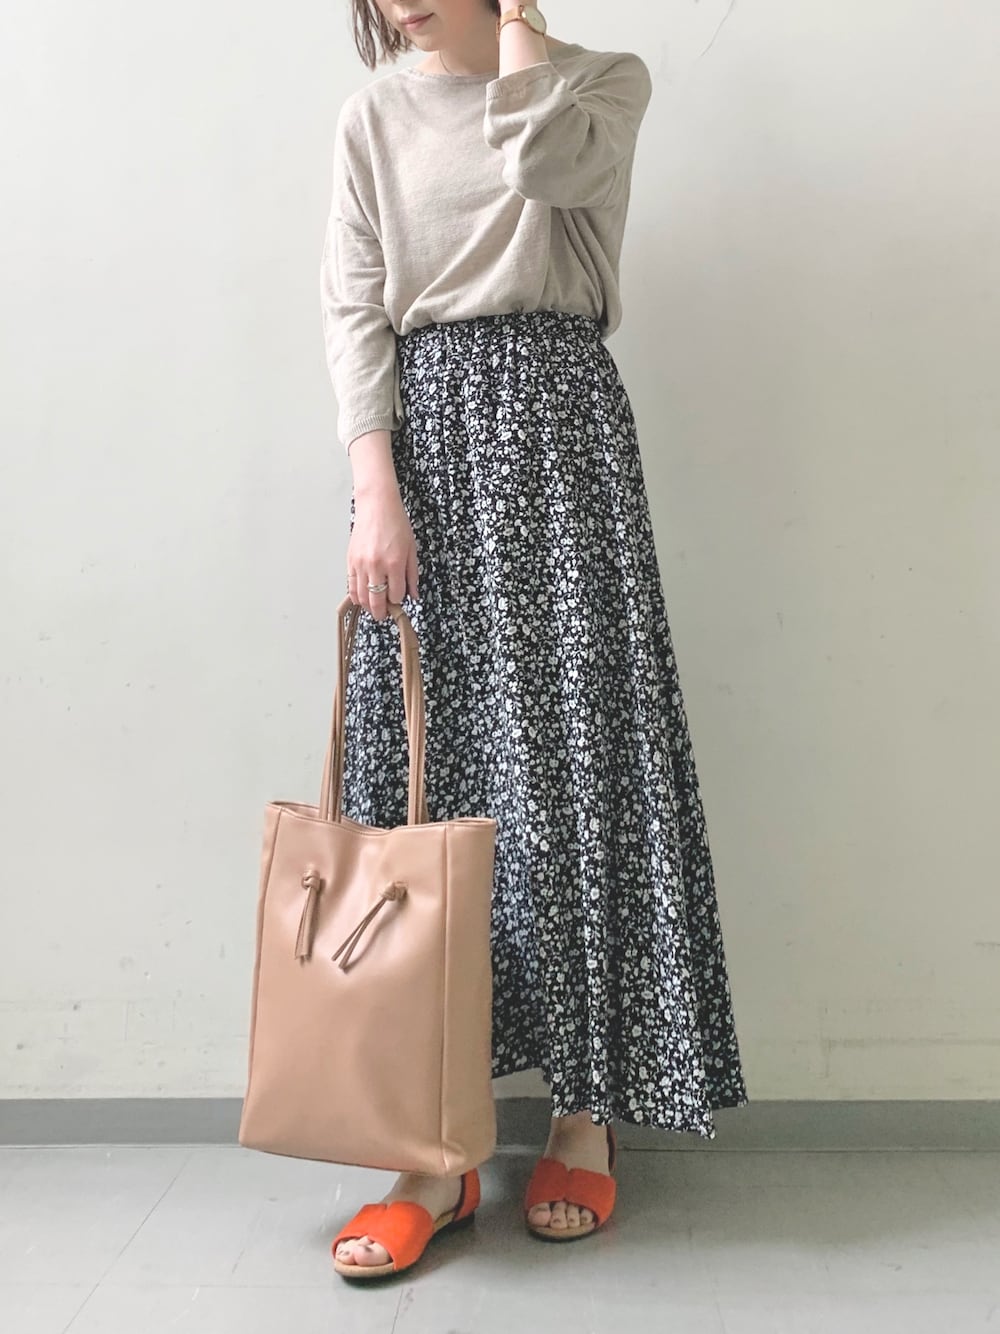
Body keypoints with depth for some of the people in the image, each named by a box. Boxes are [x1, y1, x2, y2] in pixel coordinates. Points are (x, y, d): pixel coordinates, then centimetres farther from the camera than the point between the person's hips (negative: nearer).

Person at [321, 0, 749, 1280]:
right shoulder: (372, 120, 17)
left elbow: (544, 160, -11)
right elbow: (352, 311, 5)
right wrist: (374, 491, -9)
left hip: (553, 420, -1)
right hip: (422, 437, 2)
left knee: (572, 753, -7)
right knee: (422, 765, -4)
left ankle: (589, 1112, 7)